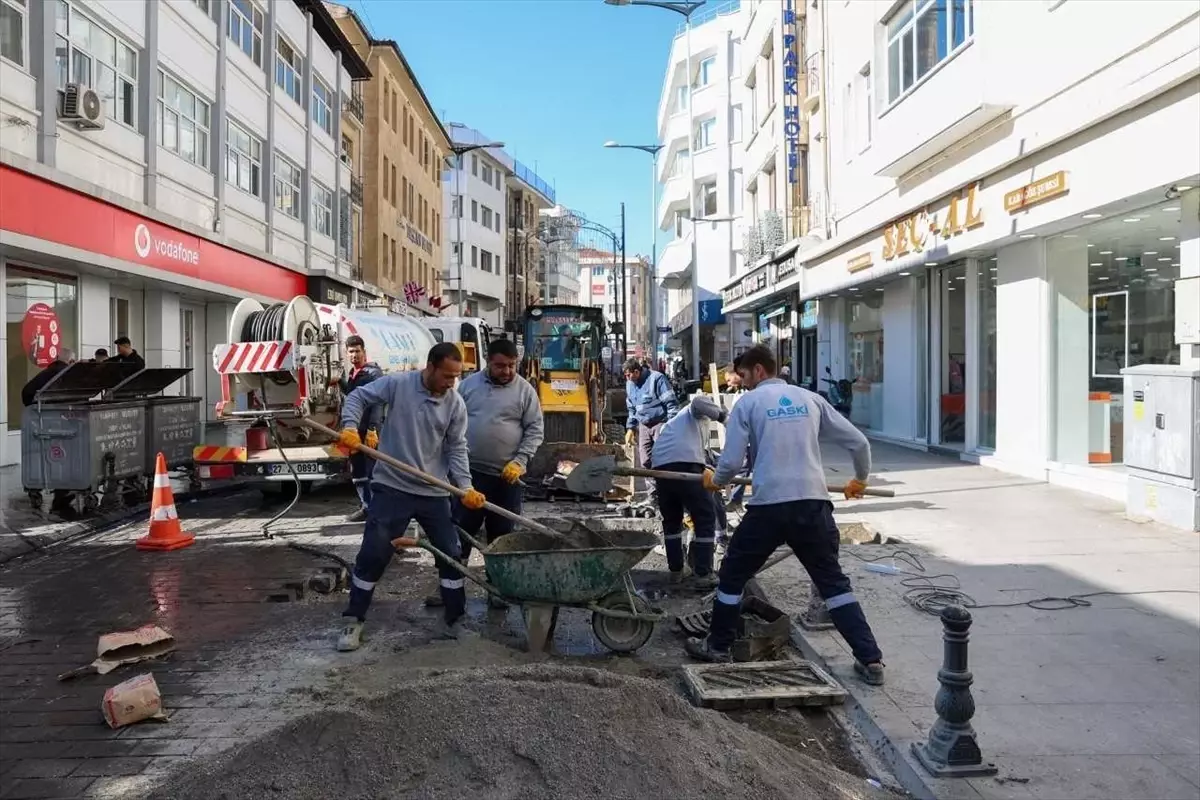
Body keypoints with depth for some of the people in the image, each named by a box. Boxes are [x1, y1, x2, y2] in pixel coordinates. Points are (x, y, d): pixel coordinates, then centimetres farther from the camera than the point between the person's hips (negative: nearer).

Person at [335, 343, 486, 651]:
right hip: (392, 488, -3)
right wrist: (350, 427, -17)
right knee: (373, 554, 1)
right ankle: (354, 621, 16)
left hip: (434, 493, 3)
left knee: (451, 554, 7)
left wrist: (465, 487, -11)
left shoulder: (456, 405, -3)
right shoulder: (397, 384, -9)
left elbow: (456, 449, 1)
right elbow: (358, 397, 1)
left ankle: (454, 622, 21)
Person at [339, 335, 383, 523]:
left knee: (372, 471, -7)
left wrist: (372, 429, -24)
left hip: (371, 431, -8)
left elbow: (377, 403, -16)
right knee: (357, 472, 12)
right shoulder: (350, 374, 16)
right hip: (355, 430, 9)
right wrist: (339, 381, 11)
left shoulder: (374, 373, -8)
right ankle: (366, 507, 19)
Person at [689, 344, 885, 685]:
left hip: (768, 506, -3)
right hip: (813, 504, 3)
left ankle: (718, 647, 27)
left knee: (732, 577, 16)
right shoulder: (810, 399, 13)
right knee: (833, 582, 13)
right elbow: (859, 442, 14)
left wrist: (714, 481, 18)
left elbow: (731, 462, -4)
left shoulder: (747, 403, 3)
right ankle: (870, 659, 10)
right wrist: (860, 479, 31)